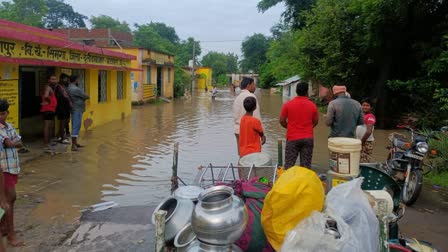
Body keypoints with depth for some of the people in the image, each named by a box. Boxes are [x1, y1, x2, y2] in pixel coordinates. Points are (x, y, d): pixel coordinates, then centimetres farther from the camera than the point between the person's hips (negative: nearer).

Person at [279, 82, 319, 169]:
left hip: (292, 138, -1)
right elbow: (315, 121, 9)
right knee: (306, 166, 7)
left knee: (289, 166, 5)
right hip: (308, 138, 2)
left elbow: (282, 121, -2)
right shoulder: (312, 105, -1)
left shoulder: (288, 104, -6)